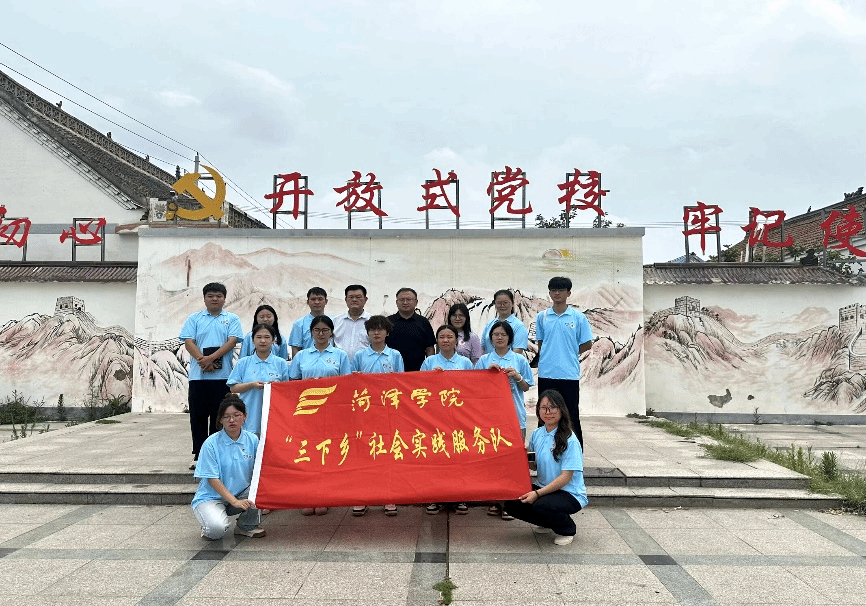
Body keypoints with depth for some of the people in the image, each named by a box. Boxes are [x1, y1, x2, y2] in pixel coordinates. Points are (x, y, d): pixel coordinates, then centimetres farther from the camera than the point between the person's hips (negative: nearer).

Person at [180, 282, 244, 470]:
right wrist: (202, 360, -15)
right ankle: (199, 455, 14)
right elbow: (188, 342, 1)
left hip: (223, 376, -1)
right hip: (198, 376, 1)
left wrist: (211, 358, -17)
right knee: (198, 416, 5)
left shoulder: (232, 319, 8)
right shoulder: (194, 318, 11)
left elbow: (232, 341, -5)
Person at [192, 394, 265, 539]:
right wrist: (235, 501, -22)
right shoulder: (211, 444, -13)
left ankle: (247, 526, 2)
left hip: (242, 494, 4)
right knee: (217, 529, -32)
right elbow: (212, 479, -14)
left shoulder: (252, 440, -2)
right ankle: (207, 527, 7)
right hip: (211, 497, -4)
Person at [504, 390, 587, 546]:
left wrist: (537, 493, -25)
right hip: (543, 487, 6)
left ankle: (568, 529, 0)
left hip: (569, 493, -6)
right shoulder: (536, 434, 4)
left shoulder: (569, 440, -16)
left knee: (541, 506, -34)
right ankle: (546, 523, 15)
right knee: (511, 504, -14)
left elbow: (565, 477, -19)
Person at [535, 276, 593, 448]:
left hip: (569, 374, -2)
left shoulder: (578, 317, 0)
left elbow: (587, 344, 4)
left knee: (572, 415, 4)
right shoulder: (542, 317, 7)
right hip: (546, 373, 2)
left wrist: (570, 354, 2)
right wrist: (548, 357, 4)